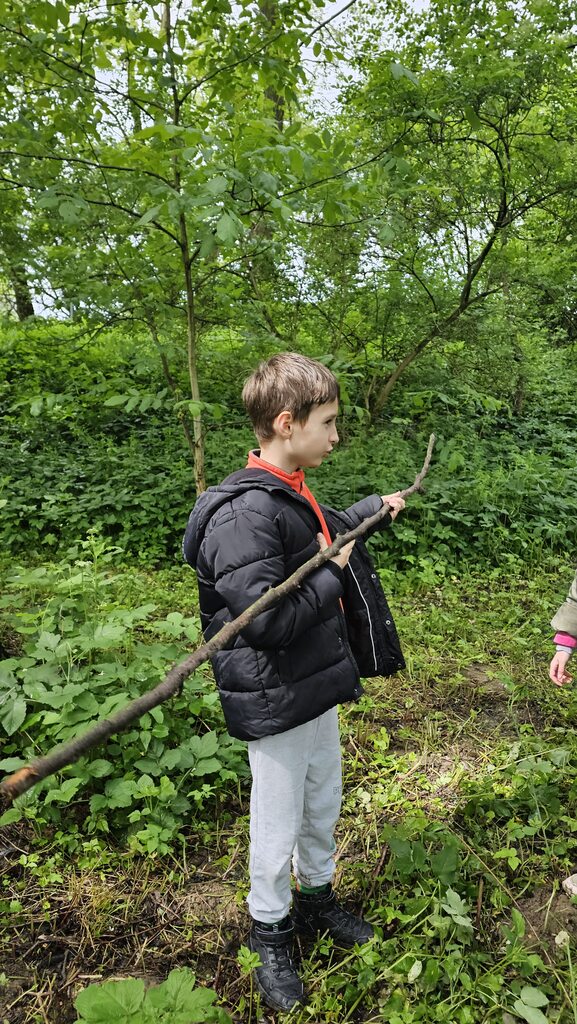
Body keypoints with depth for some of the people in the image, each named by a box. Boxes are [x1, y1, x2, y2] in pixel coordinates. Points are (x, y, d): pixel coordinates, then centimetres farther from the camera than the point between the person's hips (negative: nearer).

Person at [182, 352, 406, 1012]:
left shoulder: (293, 496, 3)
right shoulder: (243, 514, -27)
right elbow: (265, 621, -31)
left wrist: (375, 507, 30)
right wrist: (332, 572, -19)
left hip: (319, 691, 9)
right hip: (276, 706, -9)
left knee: (323, 809, 26)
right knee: (278, 830, 13)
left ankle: (316, 899, 51)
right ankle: (270, 933, 39)